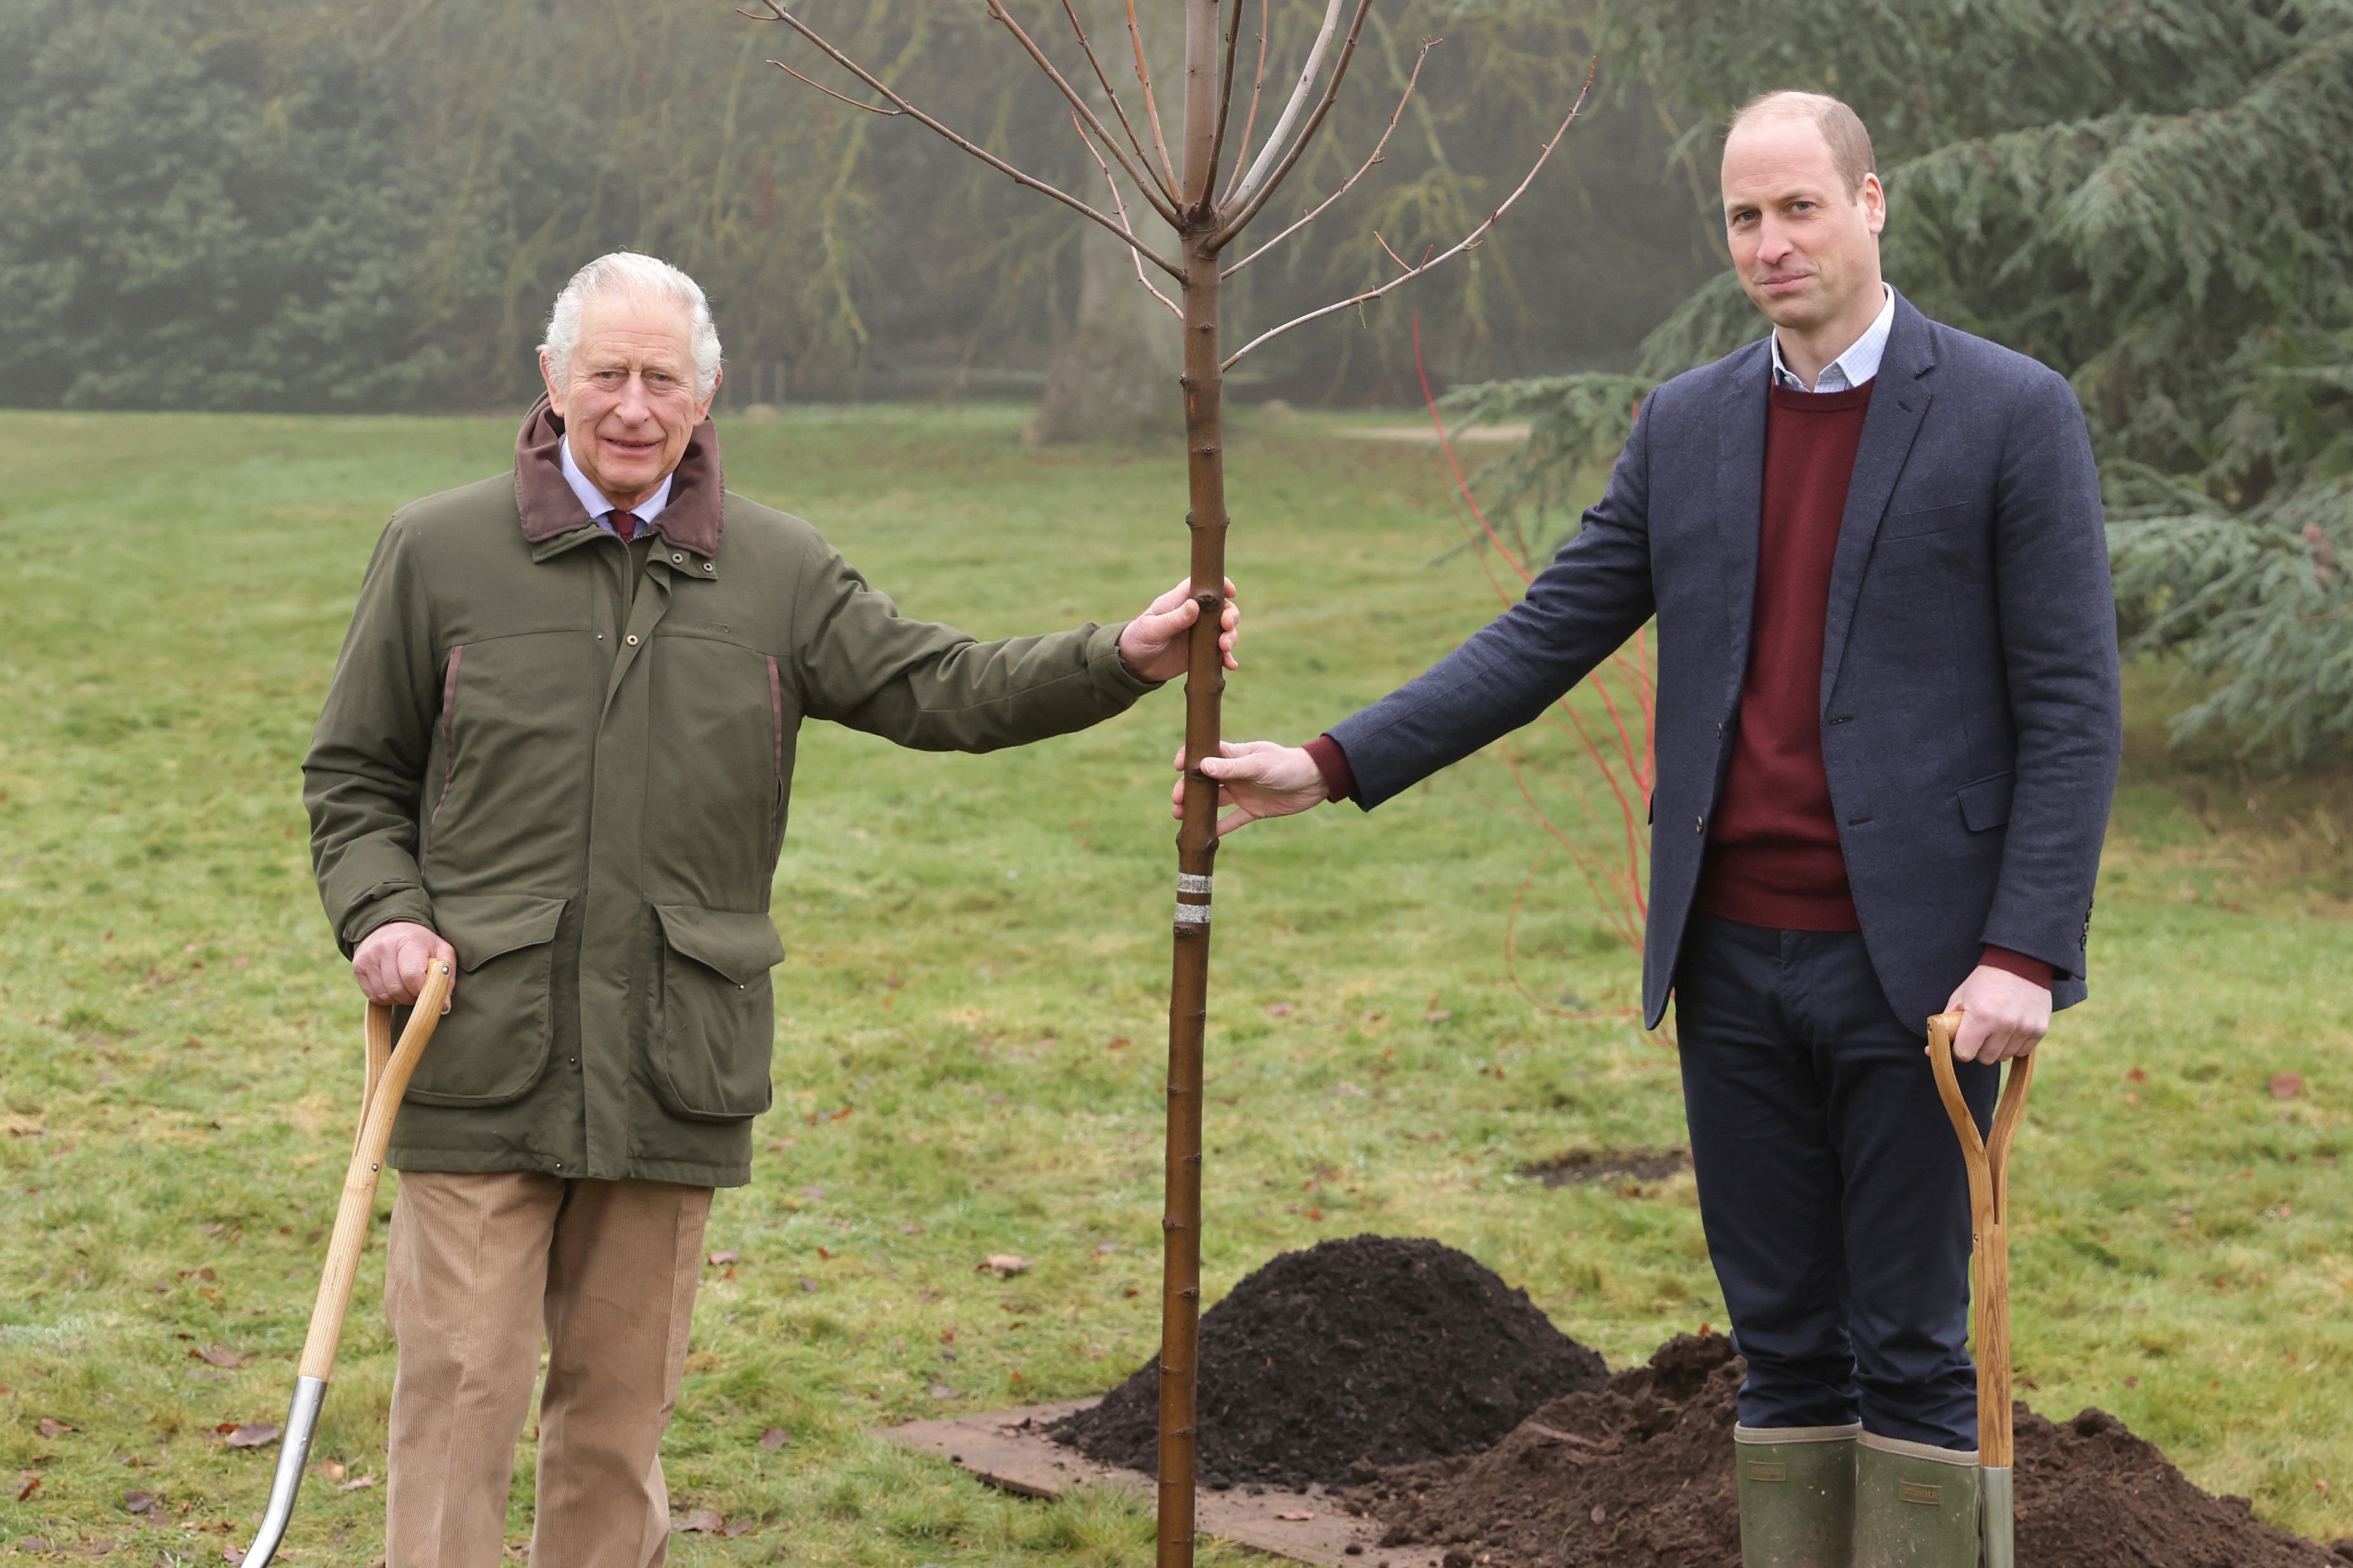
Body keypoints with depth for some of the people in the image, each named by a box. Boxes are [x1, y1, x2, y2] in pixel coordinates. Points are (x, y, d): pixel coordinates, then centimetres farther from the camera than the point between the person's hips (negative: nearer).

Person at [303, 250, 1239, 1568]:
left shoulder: (779, 572, 8)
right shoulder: (440, 553, 4)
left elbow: (940, 689, 1)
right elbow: (354, 773, 11)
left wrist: (1124, 660, -13)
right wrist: (381, 912, -7)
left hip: (676, 1065, 2)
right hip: (483, 1053, -2)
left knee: (625, 1391, 10)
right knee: (463, 1379, -3)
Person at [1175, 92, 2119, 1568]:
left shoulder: (2014, 413, -4)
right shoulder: (1686, 424, 11)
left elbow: (2071, 708, -7)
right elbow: (1546, 637, 11)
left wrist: (2027, 953, -15)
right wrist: (1331, 764, 2)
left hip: (1911, 961, -4)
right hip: (1734, 956, 5)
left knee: (1911, 1348, 2)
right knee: (1783, 1344, 11)